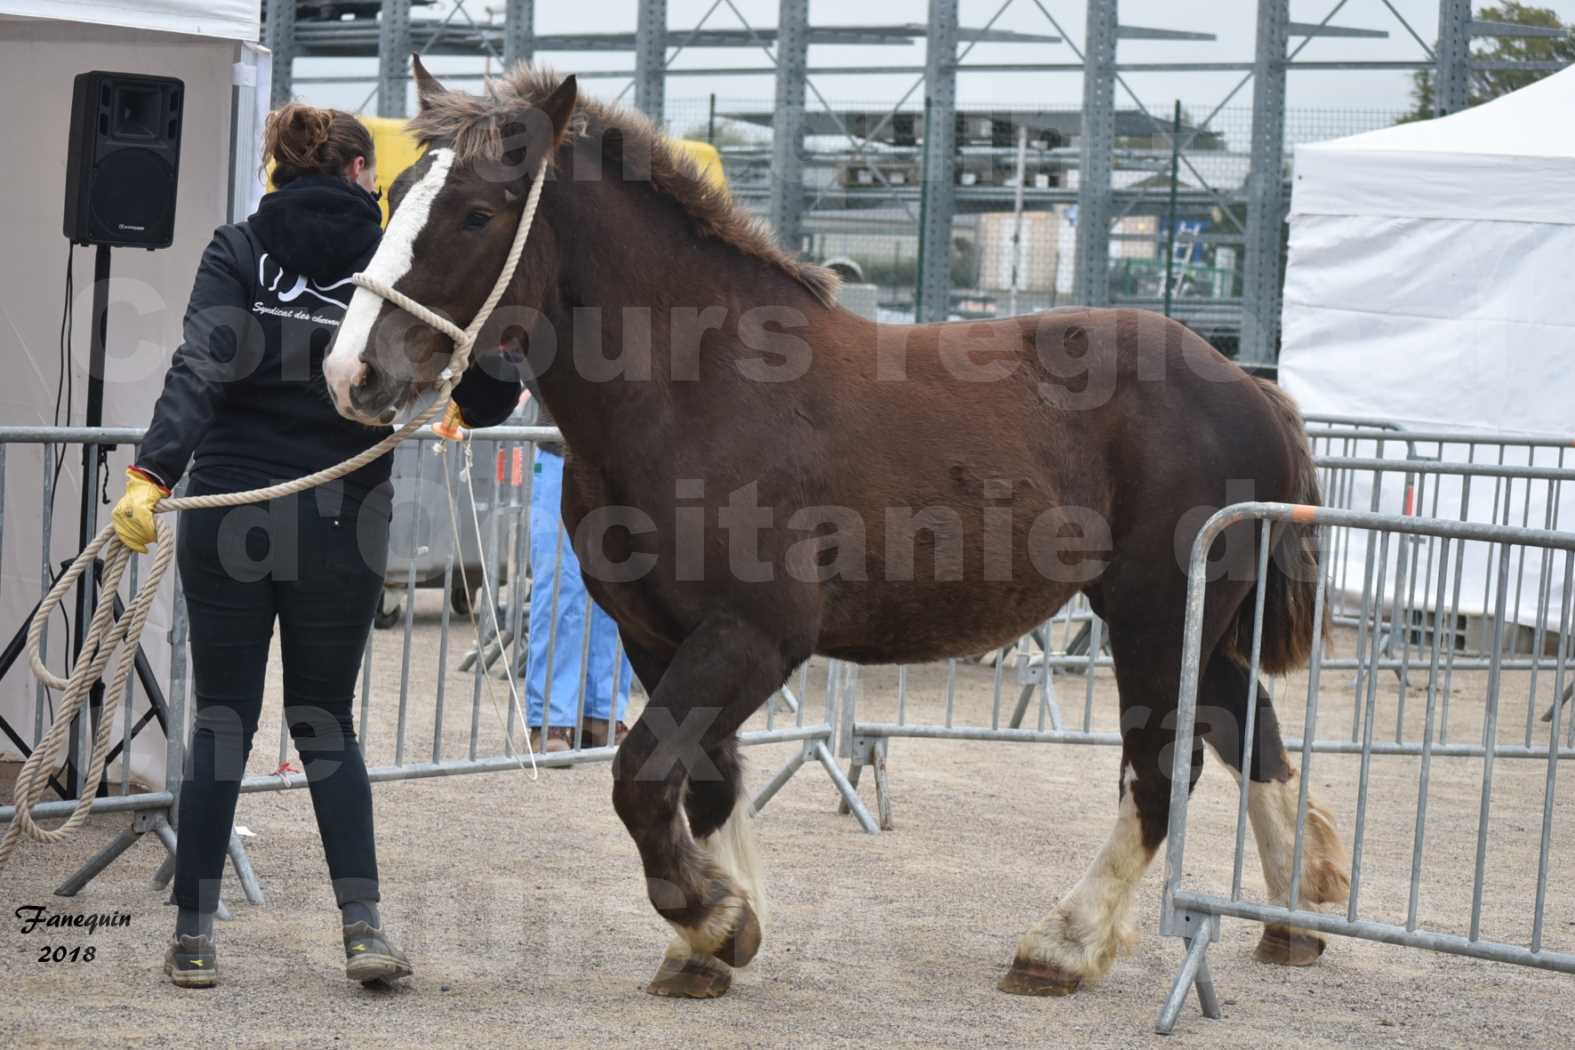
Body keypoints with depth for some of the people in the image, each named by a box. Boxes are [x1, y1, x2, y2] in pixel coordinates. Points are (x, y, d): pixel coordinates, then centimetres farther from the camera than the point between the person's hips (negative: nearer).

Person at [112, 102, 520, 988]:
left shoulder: (238, 252, -1)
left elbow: (201, 367, -16)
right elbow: (495, 378, -2)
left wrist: (153, 475, -25)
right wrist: (470, 410, 21)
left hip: (229, 512, 0)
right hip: (341, 525, 0)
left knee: (223, 722, 9)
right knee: (325, 722, 14)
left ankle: (194, 937, 11)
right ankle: (364, 923, 2)